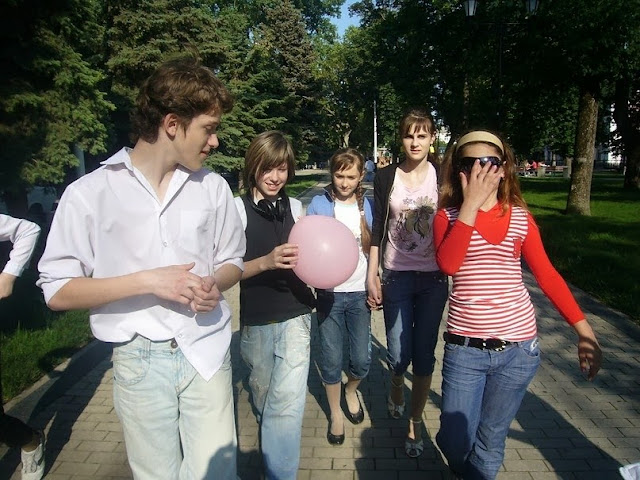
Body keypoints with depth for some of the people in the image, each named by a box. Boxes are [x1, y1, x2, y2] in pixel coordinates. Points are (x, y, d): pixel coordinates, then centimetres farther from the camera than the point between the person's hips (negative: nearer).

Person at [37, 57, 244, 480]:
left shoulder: (213, 186, 2)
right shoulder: (90, 193, -8)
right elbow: (57, 292, -6)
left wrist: (215, 284, -11)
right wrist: (147, 280, -18)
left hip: (206, 352, 2)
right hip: (141, 360, -2)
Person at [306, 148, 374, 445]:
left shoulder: (367, 205, 3)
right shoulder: (319, 204, -3)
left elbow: (372, 248, 6)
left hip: (359, 292, 2)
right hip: (329, 292, -1)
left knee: (362, 358, 6)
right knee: (331, 359, 6)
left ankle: (351, 390, 40)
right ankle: (335, 413, 30)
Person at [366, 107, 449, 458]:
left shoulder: (441, 176, 0)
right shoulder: (386, 177, 0)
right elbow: (377, 229, 3)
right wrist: (371, 276, 1)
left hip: (433, 278, 0)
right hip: (396, 277, 0)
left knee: (424, 354, 6)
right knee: (398, 354, 2)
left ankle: (415, 423, 27)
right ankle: (396, 390, 39)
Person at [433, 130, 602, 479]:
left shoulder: (520, 217, 2)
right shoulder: (448, 216, -2)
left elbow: (546, 275, 5)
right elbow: (448, 264, -21)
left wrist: (584, 330, -2)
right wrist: (471, 203, -20)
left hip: (517, 346, 1)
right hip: (464, 347, -1)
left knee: (490, 443, 13)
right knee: (454, 444, 8)